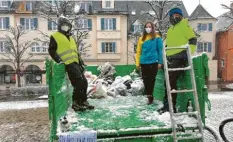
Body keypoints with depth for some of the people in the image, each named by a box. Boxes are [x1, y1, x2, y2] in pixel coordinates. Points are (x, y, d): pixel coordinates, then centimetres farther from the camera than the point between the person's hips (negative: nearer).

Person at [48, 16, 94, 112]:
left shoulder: (71, 38, 27)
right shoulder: (55, 37, 5)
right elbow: (51, 50, -1)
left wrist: (80, 61, 19)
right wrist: (58, 60, -14)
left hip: (75, 63, 8)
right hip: (68, 64, -8)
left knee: (84, 82, 5)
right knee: (78, 83, -17)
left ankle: (83, 101, 16)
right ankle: (76, 103, -6)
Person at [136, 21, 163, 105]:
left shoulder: (157, 38, 4)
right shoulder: (141, 39, 10)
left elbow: (160, 50, 1)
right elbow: (138, 52, 9)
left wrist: (160, 62, -6)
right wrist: (137, 63, 4)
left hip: (153, 62, -3)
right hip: (143, 63, 3)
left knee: (151, 80, 2)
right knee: (145, 80, 6)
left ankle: (150, 96, 14)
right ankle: (149, 96, 19)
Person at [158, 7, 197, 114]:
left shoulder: (184, 25, 3)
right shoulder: (170, 30, 24)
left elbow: (193, 39, -6)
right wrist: (166, 56, 22)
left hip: (180, 58, -8)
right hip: (171, 59, 8)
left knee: (171, 81, -15)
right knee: (168, 82, 9)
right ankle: (168, 105, 18)